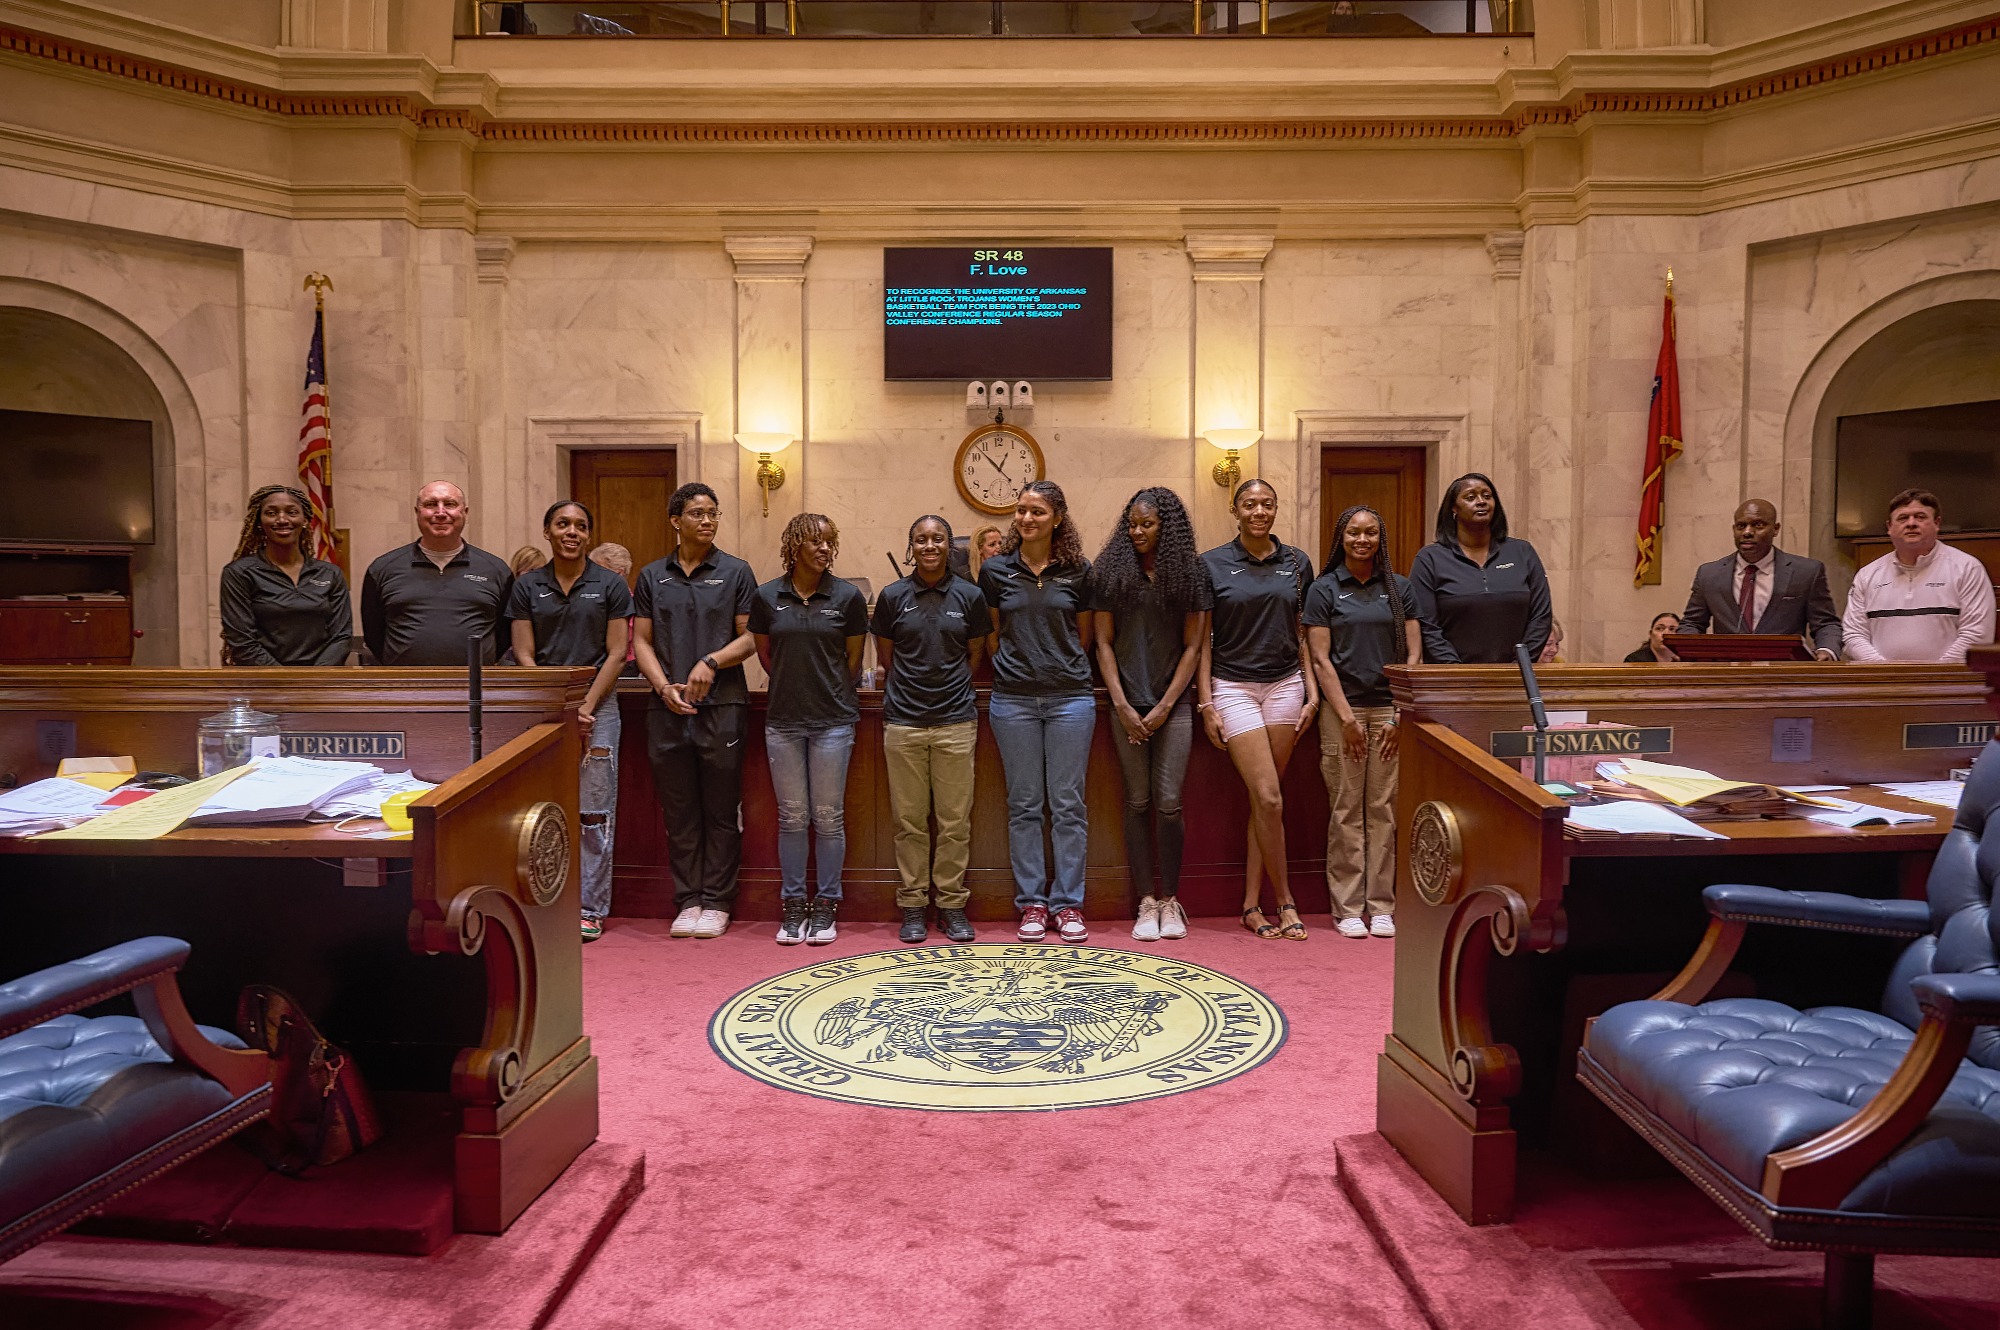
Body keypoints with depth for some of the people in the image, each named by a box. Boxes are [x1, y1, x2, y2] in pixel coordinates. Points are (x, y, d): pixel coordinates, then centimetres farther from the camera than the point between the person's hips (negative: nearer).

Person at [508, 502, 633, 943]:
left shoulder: (609, 584, 4)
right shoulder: (527, 586, 8)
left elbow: (616, 654, 0)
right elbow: (523, 654, 3)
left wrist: (587, 705, -10)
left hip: (596, 704, -1)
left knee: (594, 812, -1)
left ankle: (590, 909, 6)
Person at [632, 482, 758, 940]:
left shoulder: (735, 572, 5)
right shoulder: (652, 576, 11)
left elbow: (750, 637, 1)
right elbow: (642, 642, 9)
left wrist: (711, 662, -15)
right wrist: (664, 686, -7)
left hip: (722, 705, -2)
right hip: (667, 710, 2)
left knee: (721, 811, 2)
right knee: (679, 811, 7)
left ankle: (716, 903, 11)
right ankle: (688, 901, 15)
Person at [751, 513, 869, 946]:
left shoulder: (848, 596, -2)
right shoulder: (767, 596, 2)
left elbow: (853, 659, 6)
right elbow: (764, 654, 14)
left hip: (832, 719, -1)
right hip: (783, 720, 1)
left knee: (828, 817, 2)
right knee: (792, 816, 6)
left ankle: (826, 908, 13)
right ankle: (792, 907, 17)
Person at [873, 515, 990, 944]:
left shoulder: (970, 596, 4)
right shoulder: (892, 597, 4)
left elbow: (974, 655, 13)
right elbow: (886, 657, 11)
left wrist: (950, 689, 10)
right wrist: (911, 689, 8)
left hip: (956, 721, 0)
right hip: (903, 722, 0)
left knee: (955, 821, 3)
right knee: (910, 820, 4)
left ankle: (952, 905, 14)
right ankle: (912, 906, 15)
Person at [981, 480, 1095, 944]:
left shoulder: (1078, 570, 4)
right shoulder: (996, 570, 4)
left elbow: (1083, 637, 12)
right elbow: (991, 638, 12)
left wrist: (1064, 669, 10)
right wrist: (1015, 667, 8)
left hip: (1070, 696, 0)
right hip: (1014, 698, 0)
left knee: (1068, 803, 1)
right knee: (1024, 804, 5)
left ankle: (1068, 902, 10)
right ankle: (1031, 902, 13)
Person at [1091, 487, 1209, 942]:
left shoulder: (1191, 573, 4)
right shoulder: (1110, 571, 5)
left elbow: (1193, 646, 2)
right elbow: (1104, 643, 3)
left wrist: (1165, 706, -5)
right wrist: (1122, 705, -5)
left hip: (1173, 704, 0)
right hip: (1128, 704, 1)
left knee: (1168, 803, -4)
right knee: (1138, 802, 2)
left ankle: (1169, 900, 9)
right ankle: (1146, 903, 9)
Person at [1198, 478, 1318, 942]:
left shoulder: (1297, 563, 8)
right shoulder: (1212, 564, 0)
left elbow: (1303, 634, 12)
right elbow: (1203, 639, 0)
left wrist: (1312, 693, 4)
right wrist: (1206, 703, -5)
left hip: (1285, 685, 3)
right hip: (1233, 687, -3)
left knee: (1264, 799, 4)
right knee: (1269, 798, -10)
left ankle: (1252, 905, 12)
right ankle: (1285, 901, 3)